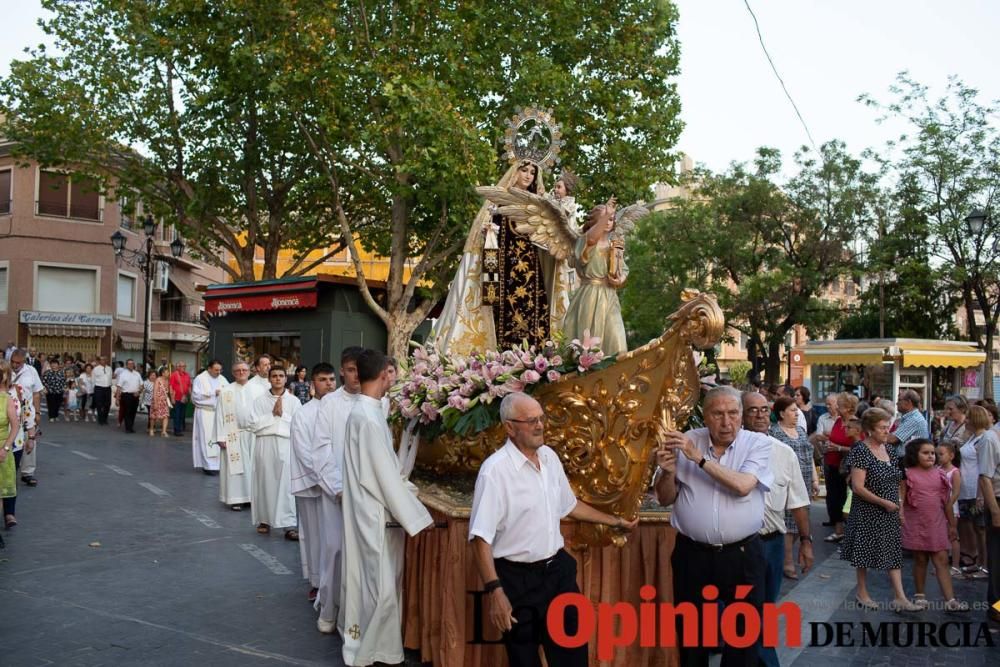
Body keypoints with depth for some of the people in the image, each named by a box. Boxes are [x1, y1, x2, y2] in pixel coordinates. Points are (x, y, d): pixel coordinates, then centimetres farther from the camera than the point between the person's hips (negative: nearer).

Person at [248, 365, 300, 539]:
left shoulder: (294, 401, 4)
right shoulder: (260, 401, 6)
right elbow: (254, 424, -3)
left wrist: (282, 414, -9)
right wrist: (273, 414, -7)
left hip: (285, 445, -1)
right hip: (264, 445, 1)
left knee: (287, 484, -7)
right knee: (265, 483, 7)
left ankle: (289, 525, -8)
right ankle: (264, 520, 21)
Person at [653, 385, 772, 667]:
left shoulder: (758, 443, -3)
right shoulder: (685, 441, 0)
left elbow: (742, 485, -20)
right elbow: (665, 499, 7)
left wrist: (699, 457, -20)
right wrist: (668, 472, -14)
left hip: (742, 555, -1)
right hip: (692, 554, 2)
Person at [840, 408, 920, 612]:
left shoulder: (889, 450, 6)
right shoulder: (861, 452, -17)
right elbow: (858, 487, -21)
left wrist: (899, 506, 11)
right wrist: (884, 503, -18)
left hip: (889, 513, 7)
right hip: (868, 513, -7)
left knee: (893, 553, 6)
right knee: (865, 552, 6)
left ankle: (900, 598, 9)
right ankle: (862, 594, 20)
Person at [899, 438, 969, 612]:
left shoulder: (939, 474, 5)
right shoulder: (908, 474, -5)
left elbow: (947, 501, 11)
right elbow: (900, 499, -5)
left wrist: (952, 525, 13)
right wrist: (900, 519, -12)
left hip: (937, 524, 3)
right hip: (916, 524, -2)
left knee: (942, 560, 1)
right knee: (920, 560, 8)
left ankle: (950, 601, 0)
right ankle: (919, 596, 21)